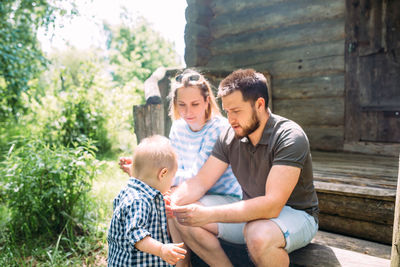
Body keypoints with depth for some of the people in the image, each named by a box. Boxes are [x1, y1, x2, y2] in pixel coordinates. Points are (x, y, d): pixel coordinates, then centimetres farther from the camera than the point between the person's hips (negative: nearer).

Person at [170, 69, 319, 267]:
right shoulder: (229, 137, -5)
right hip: (251, 211, 6)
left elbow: (272, 205, -32)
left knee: (258, 234, -39)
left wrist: (208, 214, -39)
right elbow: (201, 182, -3)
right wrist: (172, 201, -24)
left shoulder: (290, 137, -23)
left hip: (297, 215, -5)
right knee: (185, 216, -8)